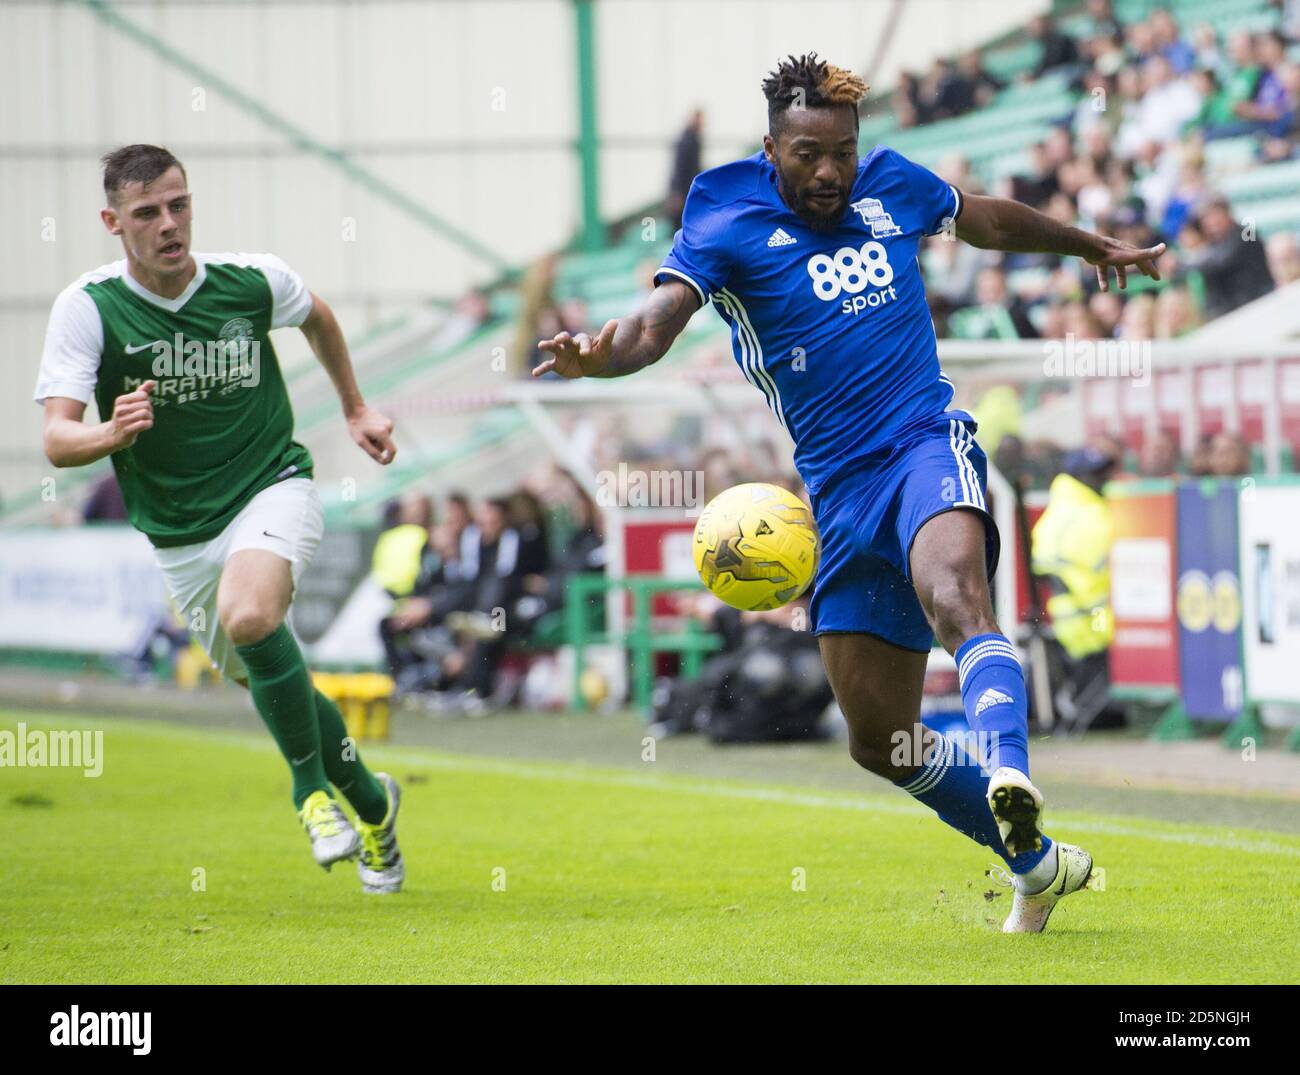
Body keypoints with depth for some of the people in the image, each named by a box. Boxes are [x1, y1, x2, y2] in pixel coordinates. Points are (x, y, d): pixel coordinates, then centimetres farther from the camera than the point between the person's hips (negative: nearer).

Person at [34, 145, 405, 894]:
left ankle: (313, 785, -12)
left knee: (249, 616, -32)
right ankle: (370, 804, 36)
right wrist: (113, 434, -40)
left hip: (273, 488, -2)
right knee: (269, 683, 11)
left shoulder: (254, 281, -9)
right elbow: (58, 440, -19)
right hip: (179, 536, 2)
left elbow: (318, 316, 16)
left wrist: (356, 409, 21)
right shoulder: (88, 307, -14)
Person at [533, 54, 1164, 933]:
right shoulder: (728, 223, -2)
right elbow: (661, 317, -18)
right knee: (879, 739, 4)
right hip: (839, 489, 1)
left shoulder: (893, 185, 8)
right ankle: (1039, 864, 22)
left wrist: (1095, 247, 44)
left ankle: (1009, 776, -59)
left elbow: (990, 220, 29)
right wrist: (597, 357, -41)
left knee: (954, 595, -36)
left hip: (929, 444, -1)